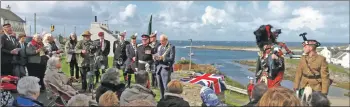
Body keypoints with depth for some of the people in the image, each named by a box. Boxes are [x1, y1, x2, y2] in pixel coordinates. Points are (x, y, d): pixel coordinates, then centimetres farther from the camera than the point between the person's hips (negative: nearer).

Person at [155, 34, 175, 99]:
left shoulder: (171, 47, -5)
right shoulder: (159, 47, 16)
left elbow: (171, 58, -12)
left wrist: (162, 58, -23)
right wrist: (156, 58, -6)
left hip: (166, 69, -6)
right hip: (159, 68, 6)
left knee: (166, 86, -8)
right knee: (160, 86, 12)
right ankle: (162, 98, 24)